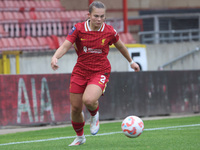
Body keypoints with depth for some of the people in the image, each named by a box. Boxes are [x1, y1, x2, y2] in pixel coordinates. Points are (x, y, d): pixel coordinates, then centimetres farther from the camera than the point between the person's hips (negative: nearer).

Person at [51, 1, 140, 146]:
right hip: (80, 71, 2)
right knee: (75, 108, 4)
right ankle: (80, 137, 32)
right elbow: (65, 46, -13)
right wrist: (55, 57, -34)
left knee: (88, 100, -29)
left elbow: (120, 46, 14)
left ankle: (95, 114, 9)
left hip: (100, 72, -2)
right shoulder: (78, 29, -8)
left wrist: (131, 61, 27)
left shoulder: (109, 31, -6)